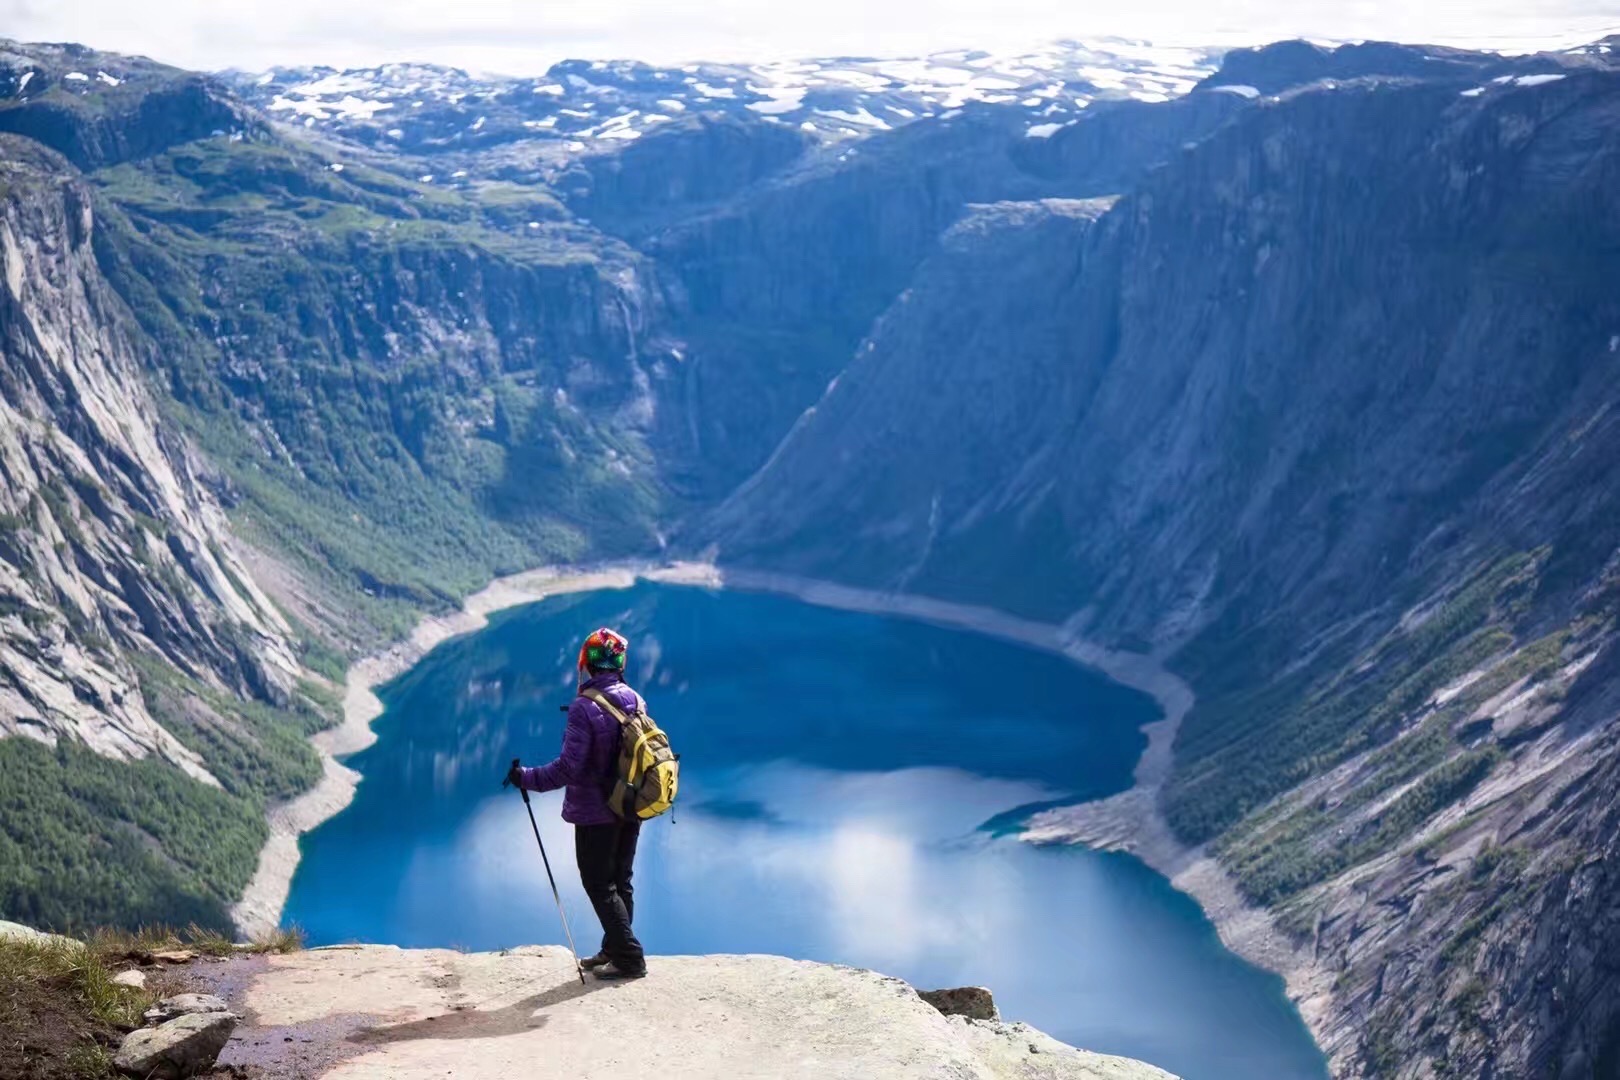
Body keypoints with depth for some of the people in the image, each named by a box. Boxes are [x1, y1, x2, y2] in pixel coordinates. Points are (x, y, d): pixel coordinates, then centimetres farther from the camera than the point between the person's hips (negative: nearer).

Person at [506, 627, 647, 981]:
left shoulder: (584, 708, -21)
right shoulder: (635, 700, 1)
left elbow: (569, 767, -23)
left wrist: (526, 778, -14)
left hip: (595, 813, -7)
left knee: (599, 885, 2)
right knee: (620, 882, 17)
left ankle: (629, 958, 1)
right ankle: (613, 950, 25)